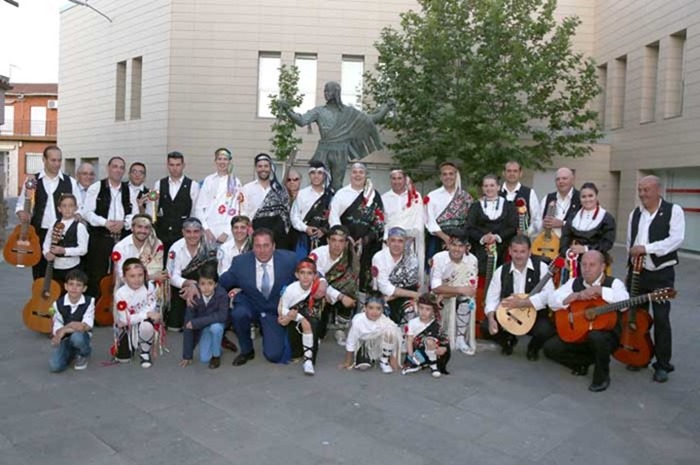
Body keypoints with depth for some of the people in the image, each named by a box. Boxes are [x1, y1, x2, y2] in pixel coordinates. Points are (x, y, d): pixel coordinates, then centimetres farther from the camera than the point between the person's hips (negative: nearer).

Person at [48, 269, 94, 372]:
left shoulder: (89, 302, -12)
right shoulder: (58, 304, -8)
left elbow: (87, 326, -18)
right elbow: (57, 330, -9)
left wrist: (65, 328, -28)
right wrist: (77, 327, -26)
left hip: (81, 337, -1)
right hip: (64, 339, 2)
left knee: (77, 337, -38)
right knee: (54, 366, -20)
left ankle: (84, 354, -1)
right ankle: (71, 353, 16)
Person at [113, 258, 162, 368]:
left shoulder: (149, 287, -18)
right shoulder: (120, 294, -23)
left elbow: (150, 309, -16)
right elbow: (125, 319, -26)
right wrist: (147, 314, -32)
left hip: (145, 323, 0)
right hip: (126, 328, 0)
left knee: (146, 326, -37)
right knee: (123, 358, -5)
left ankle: (145, 352, -8)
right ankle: (132, 345, 33)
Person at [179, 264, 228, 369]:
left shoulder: (222, 294, -29)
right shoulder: (193, 297, -25)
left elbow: (222, 316, -36)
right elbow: (188, 326, -21)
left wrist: (195, 322, -36)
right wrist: (187, 355, -17)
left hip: (216, 324, -2)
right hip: (201, 328, 2)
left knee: (215, 327, -35)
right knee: (204, 359, -7)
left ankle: (216, 355, -7)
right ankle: (220, 341, 24)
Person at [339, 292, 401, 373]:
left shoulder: (386, 322, -28)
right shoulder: (358, 320, -29)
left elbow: (395, 340, -13)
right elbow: (351, 341, -16)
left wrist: (393, 359, -9)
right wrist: (348, 362, -7)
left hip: (380, 345, 0)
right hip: (364, 344, 0)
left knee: (390, 330, -29)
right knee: (362, 366, -26)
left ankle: (384, 360, -6)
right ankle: (370, 359, 15)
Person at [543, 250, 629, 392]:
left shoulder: (613, 283, -8)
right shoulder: (574, 283, 3)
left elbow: (624, 303, -30)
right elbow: (552, 301, -9)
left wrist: (598, 290, -28)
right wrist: (577, 295, -21)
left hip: (606, 335, -4)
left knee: (596, 337, -39)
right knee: (550, 347, -16)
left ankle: (602, 376, -9)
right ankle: (583, 362, 13)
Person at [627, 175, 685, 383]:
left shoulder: (673, 210, -7)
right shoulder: (635, 214, 9)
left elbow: (676, 239, -19)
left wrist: (646, 248, -22)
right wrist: (633, 256, 10)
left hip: (662, 274, -5)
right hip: (637, 272, 5)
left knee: (661, 319, -2)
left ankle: (663, 364, 11)